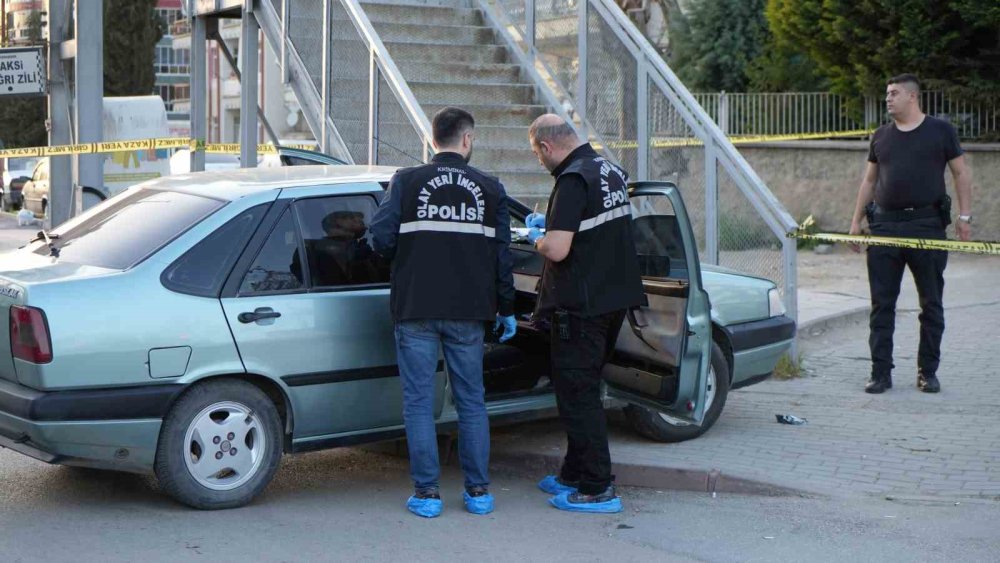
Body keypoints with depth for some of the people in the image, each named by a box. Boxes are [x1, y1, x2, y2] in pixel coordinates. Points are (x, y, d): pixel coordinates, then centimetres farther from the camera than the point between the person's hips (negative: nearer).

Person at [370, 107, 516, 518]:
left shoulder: (407, 182, -3)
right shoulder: (490, 189, 4)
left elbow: (382, 237, -10)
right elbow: (502, 256, 6)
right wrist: (506, 309, 15)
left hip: (416, 309, -2)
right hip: (467, 313, 2)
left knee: (419, 402, 5)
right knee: (472, 400, 13)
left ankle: (426, 492, 5)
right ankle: (478, 491, 16)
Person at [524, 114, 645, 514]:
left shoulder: (574, 180, -19)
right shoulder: (609, 171, 11)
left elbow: (557, 250, -24)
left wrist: (537, 238, -4)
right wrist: (551, 226, 23)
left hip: (582, 306, -9)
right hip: (613, 298, 9)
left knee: (577, 394, -2)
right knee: (582, 391, 19)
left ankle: (597, 490, 0)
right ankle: (575, 475, 29)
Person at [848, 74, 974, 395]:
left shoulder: (940, 131, 3)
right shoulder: (881, 136, 12)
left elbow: (961, 173, 5)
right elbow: (869, 180, 18)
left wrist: (964, 217, -3)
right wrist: (856, 221, 13)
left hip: (927, 225, -3)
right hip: (885, 224, 3)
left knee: (931, 304, 5)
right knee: (882, 304, 1)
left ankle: (928, 372, 15)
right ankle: (881, 373, 5)